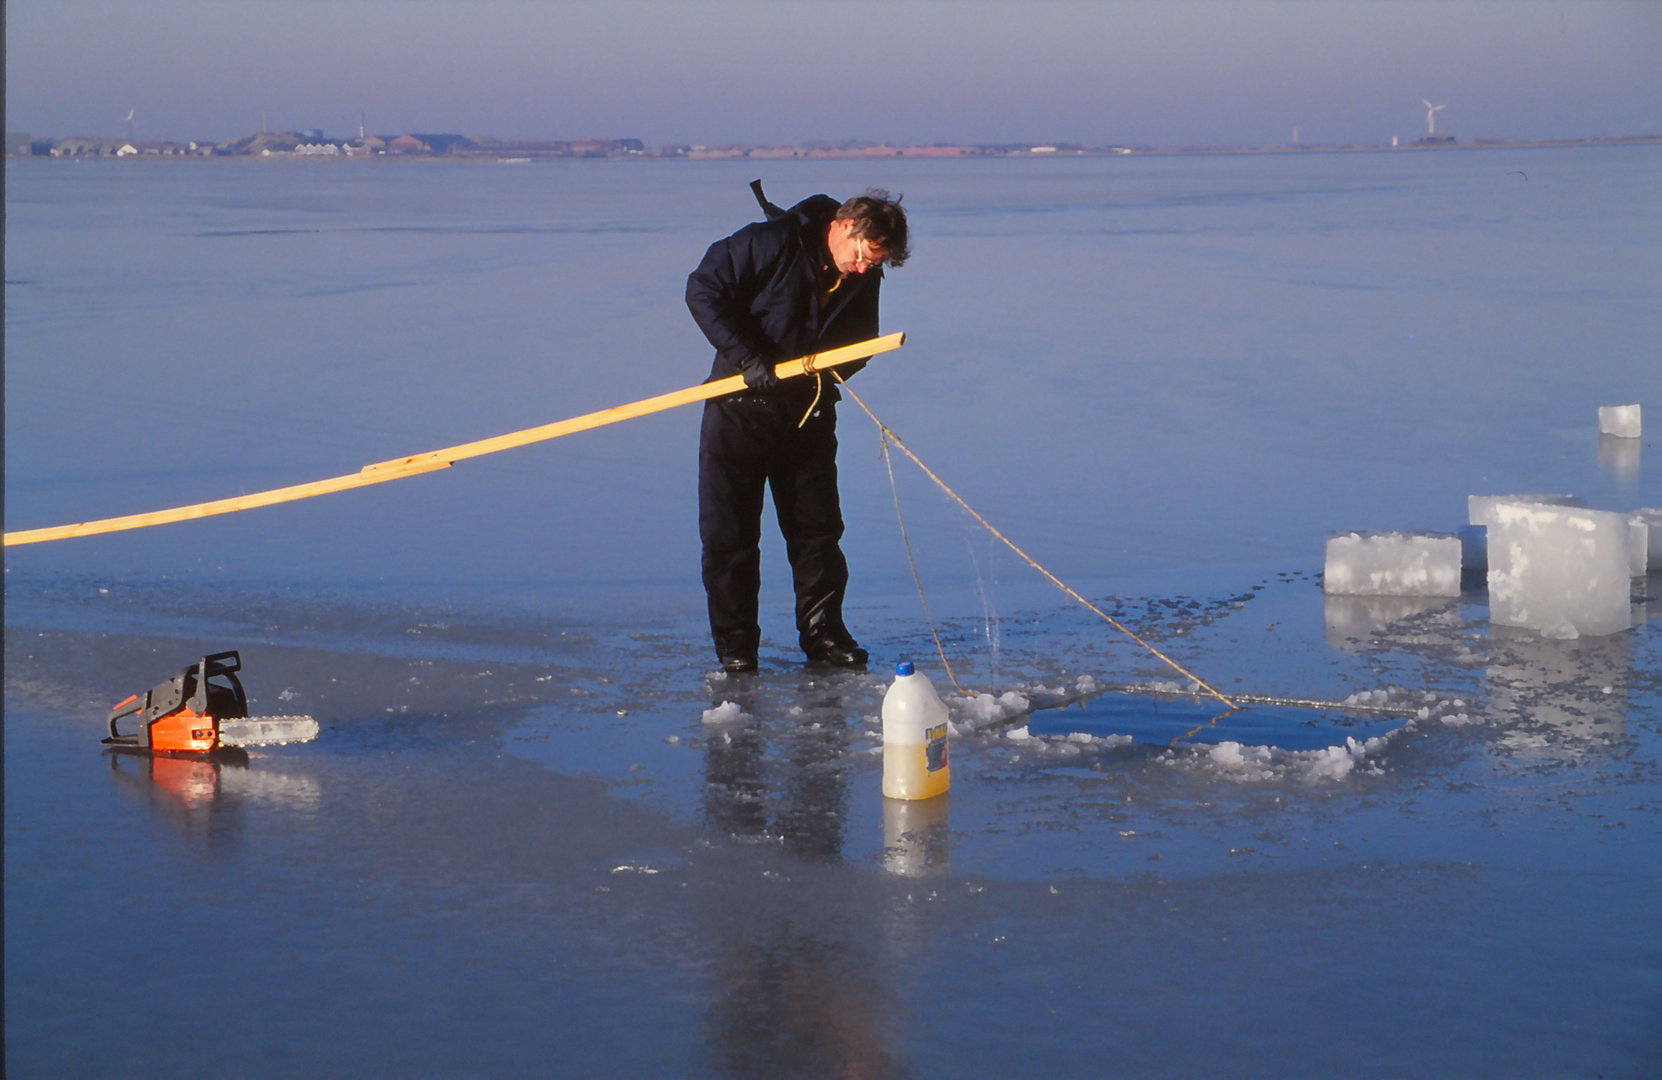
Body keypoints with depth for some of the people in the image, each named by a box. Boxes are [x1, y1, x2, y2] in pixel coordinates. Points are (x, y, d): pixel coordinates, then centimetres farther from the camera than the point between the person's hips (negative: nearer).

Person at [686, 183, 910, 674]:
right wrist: (747, 357, -23)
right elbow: (703, 291, -16)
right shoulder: (772, 243, -17)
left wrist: (833, 368, -13)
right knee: (729, 531, -1)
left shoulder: (865, 280, 0)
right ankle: (734, 644, 8)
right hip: (743, 407, -4)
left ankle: (822, 632, 17)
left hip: (809, 412, 4)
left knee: (818, 528, 6)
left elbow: (858, 345, 10)